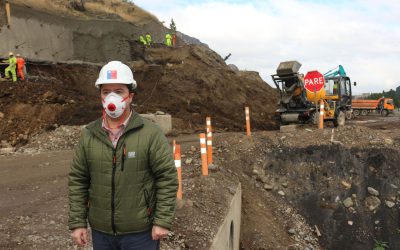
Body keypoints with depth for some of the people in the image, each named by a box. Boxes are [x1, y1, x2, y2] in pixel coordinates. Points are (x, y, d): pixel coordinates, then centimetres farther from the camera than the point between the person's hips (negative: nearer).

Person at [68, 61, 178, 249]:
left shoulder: (151, 133, -11)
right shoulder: (88, 135, -1)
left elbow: (167, 178, -10)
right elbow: (77, 181, 3)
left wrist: (162, 221, -12)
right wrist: (77, 222, 2)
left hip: (141, 231, -3)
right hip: (100, 231, 3)